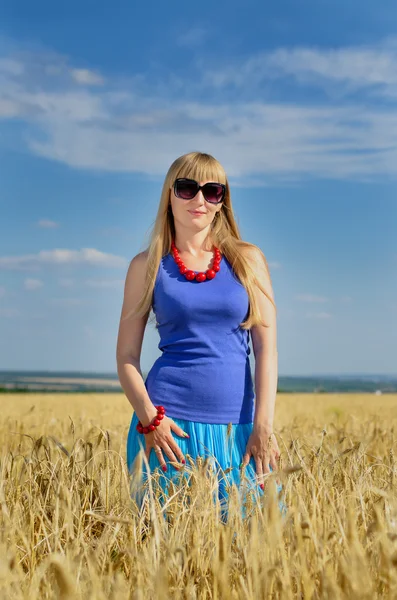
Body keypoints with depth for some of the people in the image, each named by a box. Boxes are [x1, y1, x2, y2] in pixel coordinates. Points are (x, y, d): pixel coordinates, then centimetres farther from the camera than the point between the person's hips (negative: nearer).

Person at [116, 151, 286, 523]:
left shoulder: (248, 260, 7)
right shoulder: (147, 266, 5)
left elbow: (266, 346, 2)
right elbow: (126, 356, 4)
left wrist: (264, 426, -7)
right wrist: (148, 418, -10)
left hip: (236, 425, 2)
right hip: (168, 424, -1)